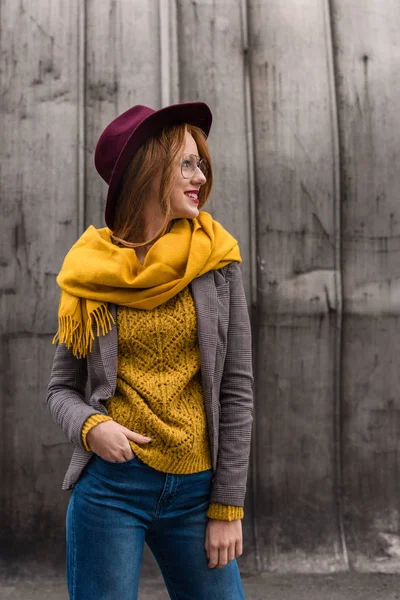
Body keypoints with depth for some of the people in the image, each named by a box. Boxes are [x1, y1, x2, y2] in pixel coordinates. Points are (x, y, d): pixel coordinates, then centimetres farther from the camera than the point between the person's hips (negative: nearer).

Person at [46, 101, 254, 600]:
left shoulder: (216, 261, -1)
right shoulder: (91, 272, -1)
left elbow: (236, 390, -1)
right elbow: (61, 388, 5)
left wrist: (227, 506, -3)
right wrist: (90, 426, -16)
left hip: (197, 488, 1)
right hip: (110, 484, 0)